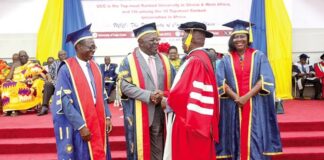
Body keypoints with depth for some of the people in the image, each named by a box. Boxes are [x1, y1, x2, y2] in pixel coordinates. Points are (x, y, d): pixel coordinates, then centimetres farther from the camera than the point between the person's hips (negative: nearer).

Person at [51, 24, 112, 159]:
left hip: (97, 123, 6)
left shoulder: (95, 67, 8)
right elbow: (65, 101, -15)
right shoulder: (67, 69, -11)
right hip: (78, 126, -5)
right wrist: (81, 125, -17)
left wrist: (107, 116, 3)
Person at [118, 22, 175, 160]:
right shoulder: (129, 61, -2)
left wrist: (164, 95, -13)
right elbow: (125, 86, -11)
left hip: (161, 114, 4)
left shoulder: (164, 60, 11)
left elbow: (173, 83, 7)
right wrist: (149, 96, -18)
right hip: (139, 114, -4)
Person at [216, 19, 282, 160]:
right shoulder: (226, 60, 7)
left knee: (255, 139, 1)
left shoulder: (259, 56, 4)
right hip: (233, 105, 1)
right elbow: (221, 82, 0)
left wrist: (247, 96, -15)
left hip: (255, 105, -1)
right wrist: (236, 97, -15)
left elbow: (266, 80, -5)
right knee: (237, 139, 6)